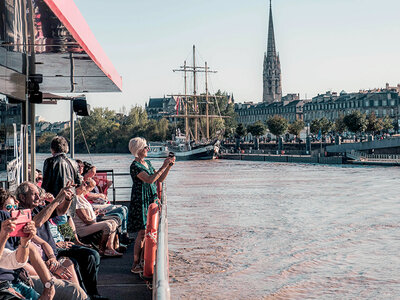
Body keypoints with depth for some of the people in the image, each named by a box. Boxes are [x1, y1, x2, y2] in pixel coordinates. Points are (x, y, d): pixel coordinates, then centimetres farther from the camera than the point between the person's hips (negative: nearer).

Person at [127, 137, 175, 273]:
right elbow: (150, 180, -25)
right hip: (141, 202, -8)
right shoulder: (135, 166, -14)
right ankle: (135, 265, -1)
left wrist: (169, 166, 4)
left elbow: (160, 179, 16)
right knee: (142, 233, -8)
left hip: (150, 200, 8)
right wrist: (164, 166, -21)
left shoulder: (147, 163, 14)